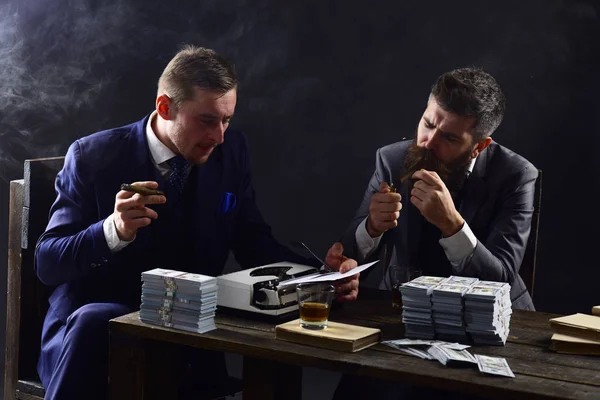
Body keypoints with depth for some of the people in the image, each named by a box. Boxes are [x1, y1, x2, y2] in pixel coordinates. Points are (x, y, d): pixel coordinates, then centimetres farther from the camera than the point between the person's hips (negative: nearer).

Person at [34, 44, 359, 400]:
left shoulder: (232, 151, 3)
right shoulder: (95, 157, -7)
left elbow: (255, 243, 8)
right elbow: (47, 263, -8)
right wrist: (114, 230, -28)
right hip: (97, 319, -2)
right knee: (93, 320, -37)